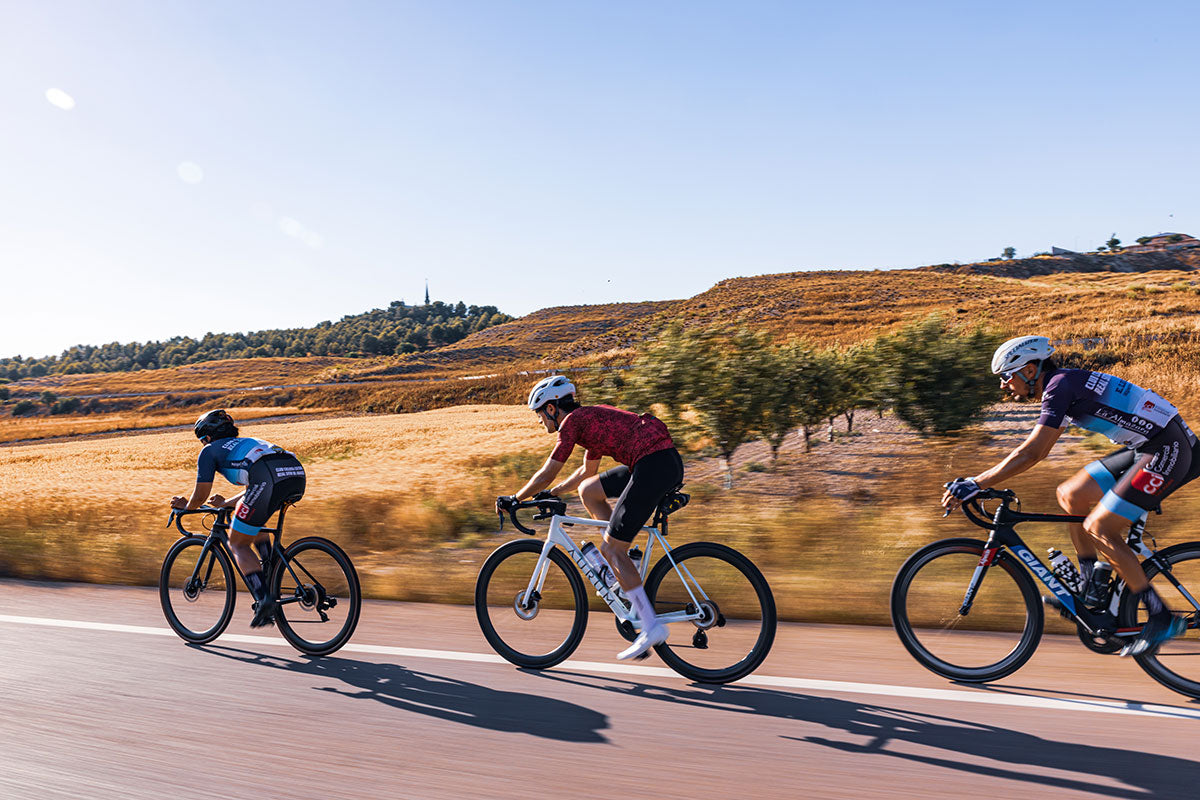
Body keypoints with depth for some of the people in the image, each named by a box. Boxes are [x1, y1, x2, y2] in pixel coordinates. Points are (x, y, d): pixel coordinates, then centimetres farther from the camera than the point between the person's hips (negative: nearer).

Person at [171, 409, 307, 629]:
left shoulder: (210, 450, 22)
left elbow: (200, 496, 18)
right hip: (297, 474, 7)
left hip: (269, 479, -7)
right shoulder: (246, 443, 41)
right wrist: (226, 503, 61)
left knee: (238, 544, 10)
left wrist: (186, 506, 39)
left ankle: (264, 600, -6)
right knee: (255, 519, 34)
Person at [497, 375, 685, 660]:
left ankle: (651, 627, -1)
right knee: (588, 491, 20)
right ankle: (625, 567, 17)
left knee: (610, 550, -2)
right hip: (667, 462, 9)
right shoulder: (591, 417, 26)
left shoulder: (572, 420, -1)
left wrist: (513, 500, 12)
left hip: (653, 465, -9)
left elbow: (546, 475, -1)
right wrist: (552, 493, 42)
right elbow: (587, 471, 39)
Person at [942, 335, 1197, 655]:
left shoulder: (1060, 385, -17)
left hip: (1167, 449, -10)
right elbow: (1034, 452, 18)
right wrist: (980, 481, 13)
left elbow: (1029, 453, -25)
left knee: (1098, 527, -11)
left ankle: (1162, 619, -1)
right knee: (1070, 495, 7)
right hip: (1145, 447, 10)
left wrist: (975, 484, -23)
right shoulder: (1061, 386, 12)